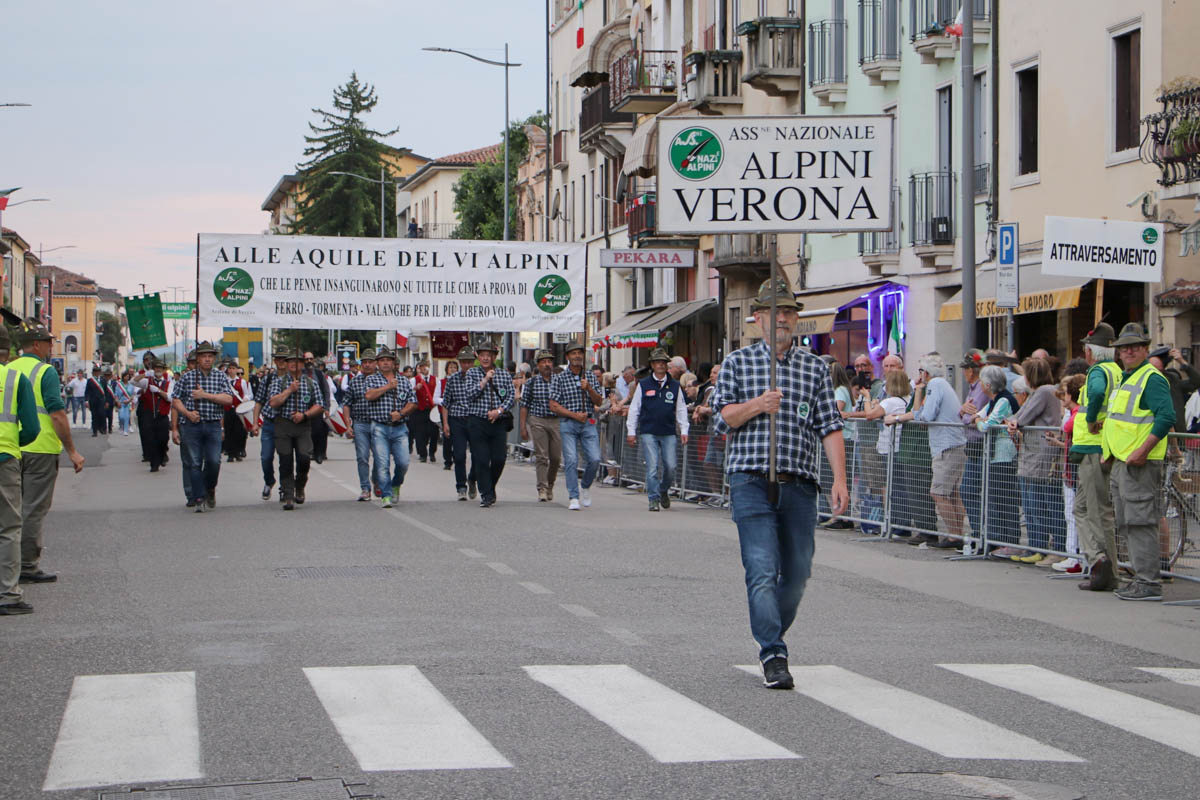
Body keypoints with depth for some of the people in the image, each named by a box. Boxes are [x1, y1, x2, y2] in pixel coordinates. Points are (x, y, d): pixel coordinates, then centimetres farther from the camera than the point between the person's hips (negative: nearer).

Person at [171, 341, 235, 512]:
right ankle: (199, 499, 3)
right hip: (191, 425, -1)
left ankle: (210, 489, 21)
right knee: (195, 463, -2)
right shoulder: (187, 377, 6)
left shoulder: (220, 377, 8)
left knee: (214, 461, -7)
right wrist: (187, 413, -12)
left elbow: (228, 399, -5)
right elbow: (175, 400, 4)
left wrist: (205, 395, -11)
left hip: (213, 426, 1)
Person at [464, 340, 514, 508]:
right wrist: (486, 379, -10)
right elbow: (471, 393, -6)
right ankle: (486, 495, -1)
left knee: (499, 459, -3)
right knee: (481, 460, -6)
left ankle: (490, 488, 21)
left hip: (499, 422, 2)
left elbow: (511, 397, 5)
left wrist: (499, 410, -10)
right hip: (478, 422, -2)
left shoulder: (505, 375, 11)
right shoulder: (472, 373, 7)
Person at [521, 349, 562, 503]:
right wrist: (523, 427, 0)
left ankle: (550, 485, 25)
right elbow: (525, 405, 5)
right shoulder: (532, 382, 3)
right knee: (541, 456, -6)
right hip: (537, 421, -2)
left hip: (557, 421, 2)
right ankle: (542, 490, -6)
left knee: (556, 458, 4)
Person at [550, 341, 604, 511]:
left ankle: (585, 486, 19)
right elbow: (554, 406, -3)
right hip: (568, 423, -2)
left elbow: (599, 402, 8)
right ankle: (573, 497, -5)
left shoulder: (590, 377, 11)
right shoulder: (559, 378, 1)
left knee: (594, 459, -8)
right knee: (571, 460, -10)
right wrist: (574, 415, -11)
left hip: (588, 423, 2)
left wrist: (589, 389, -10)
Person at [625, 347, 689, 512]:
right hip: (648, 433, -1)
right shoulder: (643, 385, 6)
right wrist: (631, 431, 4)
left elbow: (681, 410, 14)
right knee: (652, 466, -7)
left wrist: (683, 431, 6)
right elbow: (634, 409, 9)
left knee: (670, 466, -2)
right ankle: (654, 499, -1)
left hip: (669, 433, 2)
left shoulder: (674, 386, 10)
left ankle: (664, 491, 24)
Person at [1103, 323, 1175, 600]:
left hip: (1140, 463, -10)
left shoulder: (1152, 379, -11)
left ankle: (1149, 583, -9)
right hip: (1121, 462, 10)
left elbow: (1167, 417, -22)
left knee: (1141, 522, -10)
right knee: (1127, 524, 13)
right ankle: (1142, 578, 19)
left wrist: (1142, 450, -26)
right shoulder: (1125, 379, 20)